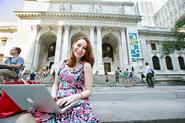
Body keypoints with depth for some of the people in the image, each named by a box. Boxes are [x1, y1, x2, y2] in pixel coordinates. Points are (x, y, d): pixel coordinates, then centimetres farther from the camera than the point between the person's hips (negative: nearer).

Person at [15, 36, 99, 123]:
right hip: (59, 103, 4)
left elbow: (88, 91, -5)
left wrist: (72, 97, -20)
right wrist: (53, 94, -5)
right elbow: (56, 84, 14)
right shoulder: (64, 63, 10)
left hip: (77, 104, -3)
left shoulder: (86, 65, -3)